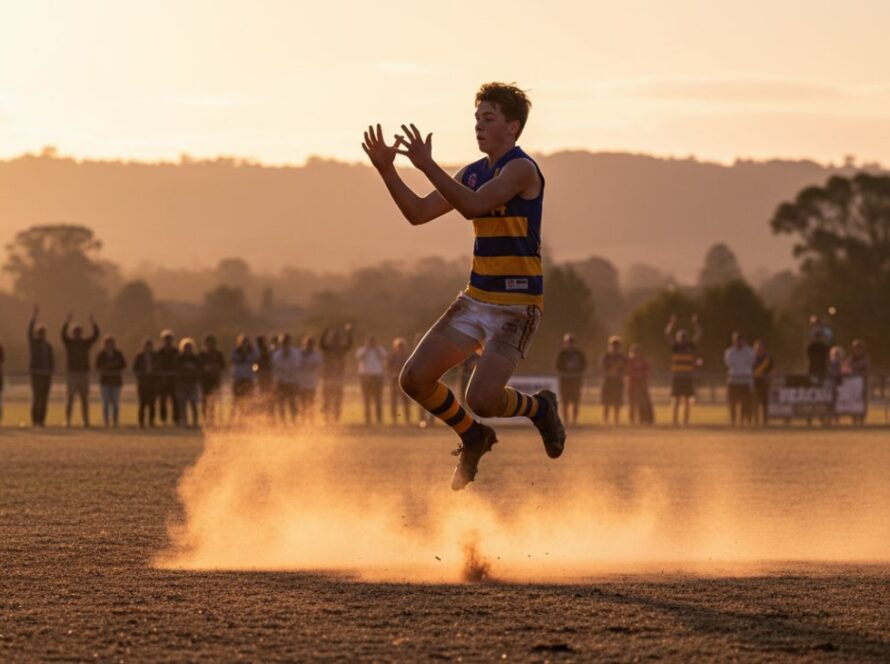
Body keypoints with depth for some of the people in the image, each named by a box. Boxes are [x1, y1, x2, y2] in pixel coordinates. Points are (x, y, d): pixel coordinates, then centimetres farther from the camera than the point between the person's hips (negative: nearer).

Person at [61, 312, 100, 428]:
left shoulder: (86, 343, 9)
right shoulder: (69, 342, 5)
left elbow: (96, 335, -1)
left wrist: (93, 323, -16)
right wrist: (67, 322, -24)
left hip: (84, 373, 2)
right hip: (72, 372, -2)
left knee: (84, 398, 2)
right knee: (70, 397, -4)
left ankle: (86, 421, 2)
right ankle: (67, 421, -6)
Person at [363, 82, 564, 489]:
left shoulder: (521, 169, -12)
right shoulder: (473, 173, 12)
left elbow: (473, 206, -28)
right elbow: (418, 213, 11)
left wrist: (427, 165, -29)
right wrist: (386, 169, -1)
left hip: (517, 305, -8)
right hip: (476, 299, 8)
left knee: (481, 399, -19)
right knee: (415, 379, -1)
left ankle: (538, 409, 14)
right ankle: (474, 438, 22)